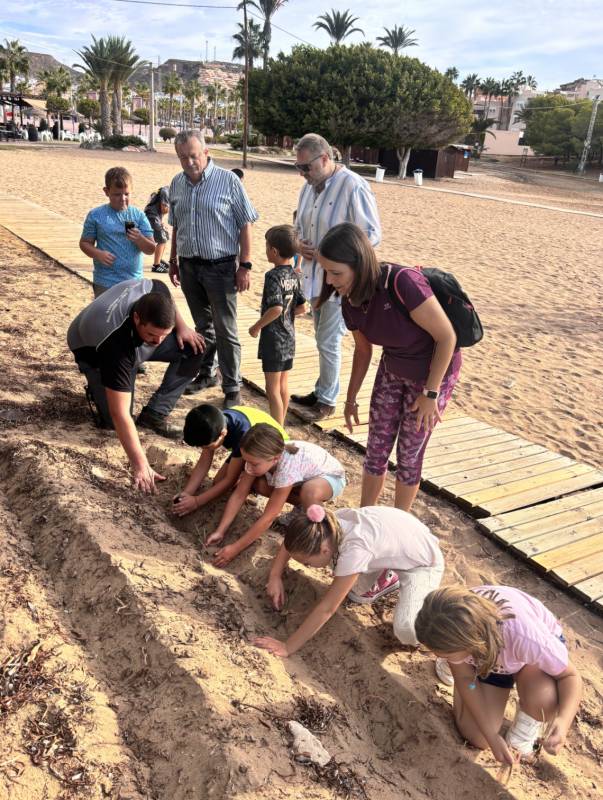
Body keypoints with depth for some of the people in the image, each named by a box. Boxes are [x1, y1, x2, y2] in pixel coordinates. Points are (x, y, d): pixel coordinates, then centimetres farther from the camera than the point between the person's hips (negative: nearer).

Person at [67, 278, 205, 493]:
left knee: (194, 347, -14)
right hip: (94, 351, -5)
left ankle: (154, 413, -6)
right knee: (111, 419, -14)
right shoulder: (115, 343, -47)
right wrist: (140, 465, -47)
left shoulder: (154, 292, -35)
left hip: (136, 337, 5)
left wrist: (182, 326, -18)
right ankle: (97, 388, 18)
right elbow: (120, 415, -45)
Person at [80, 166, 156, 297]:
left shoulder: (138, 215, 0)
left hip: (134, 282, 2)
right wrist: (98, 254, -17)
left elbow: (151, 249, 0)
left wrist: (139, 239, -21)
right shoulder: (95, 215, -2)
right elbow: (85, 243, 3)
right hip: (105, 283, -1)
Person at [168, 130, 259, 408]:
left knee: (225, 330, -1)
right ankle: (206, 373, 34)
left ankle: (232, 389, 7)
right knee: (202, 325, 18)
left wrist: (245, 265, -13)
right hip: (189, 267, 5)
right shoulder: (177, 184, 7)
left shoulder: (228, 180, -9)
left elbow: (246, 224, -8)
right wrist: (173, 260, 18)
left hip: (221, 267, -5)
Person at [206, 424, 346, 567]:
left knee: (310, 492, -41)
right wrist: (220, 531, -21)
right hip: (301, 480, 6)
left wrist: (235, 549, -33)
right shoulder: (258, 460, -24)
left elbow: (268, 517, -36)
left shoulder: (287, 468, -41)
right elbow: (239, 495, -15)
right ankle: (302, 506, 6)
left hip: (331, 476, -6)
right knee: (254, 482, -14)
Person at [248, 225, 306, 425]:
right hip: (289, 337, 8)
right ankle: (281, 424, 30)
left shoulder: (273, 276, -18)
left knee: (272, 388, 0)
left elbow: (276, 308, -28)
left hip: (274, 339, -8)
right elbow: (302, 307, 8)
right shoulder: (293, 275, 5)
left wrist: (257, 327, -17)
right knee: (283, 383, 18)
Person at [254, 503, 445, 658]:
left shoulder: (354, 551, -40)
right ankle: (393, 577, 25)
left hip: (424, 563, -7)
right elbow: (291, 541, 2)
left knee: (406, 630, -24)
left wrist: (287, 647, -27)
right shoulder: (327, 525, -20)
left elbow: (326, 609, -33)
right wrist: (275, 576, -7)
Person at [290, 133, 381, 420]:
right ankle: (321, 392, 32)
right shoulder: (309, 187, 8)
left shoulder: (353, 187, -17)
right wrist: (301, 244, -2)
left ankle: (327, 401, 14)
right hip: (315, 276, 8)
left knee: (328, 341, -2)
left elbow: (372, 234, -17)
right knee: (323, 339, 18)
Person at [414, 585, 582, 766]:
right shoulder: (451, 631, -35)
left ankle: (525, 731, 2)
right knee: (477, 738, -4)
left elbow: (571, 676, -27)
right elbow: (465, 678, -16)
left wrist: (563, 721, -44)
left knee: (543, 698, -33)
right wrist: (492, 737, -19)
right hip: (485, 657, 2)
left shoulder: (526, 637, -45)